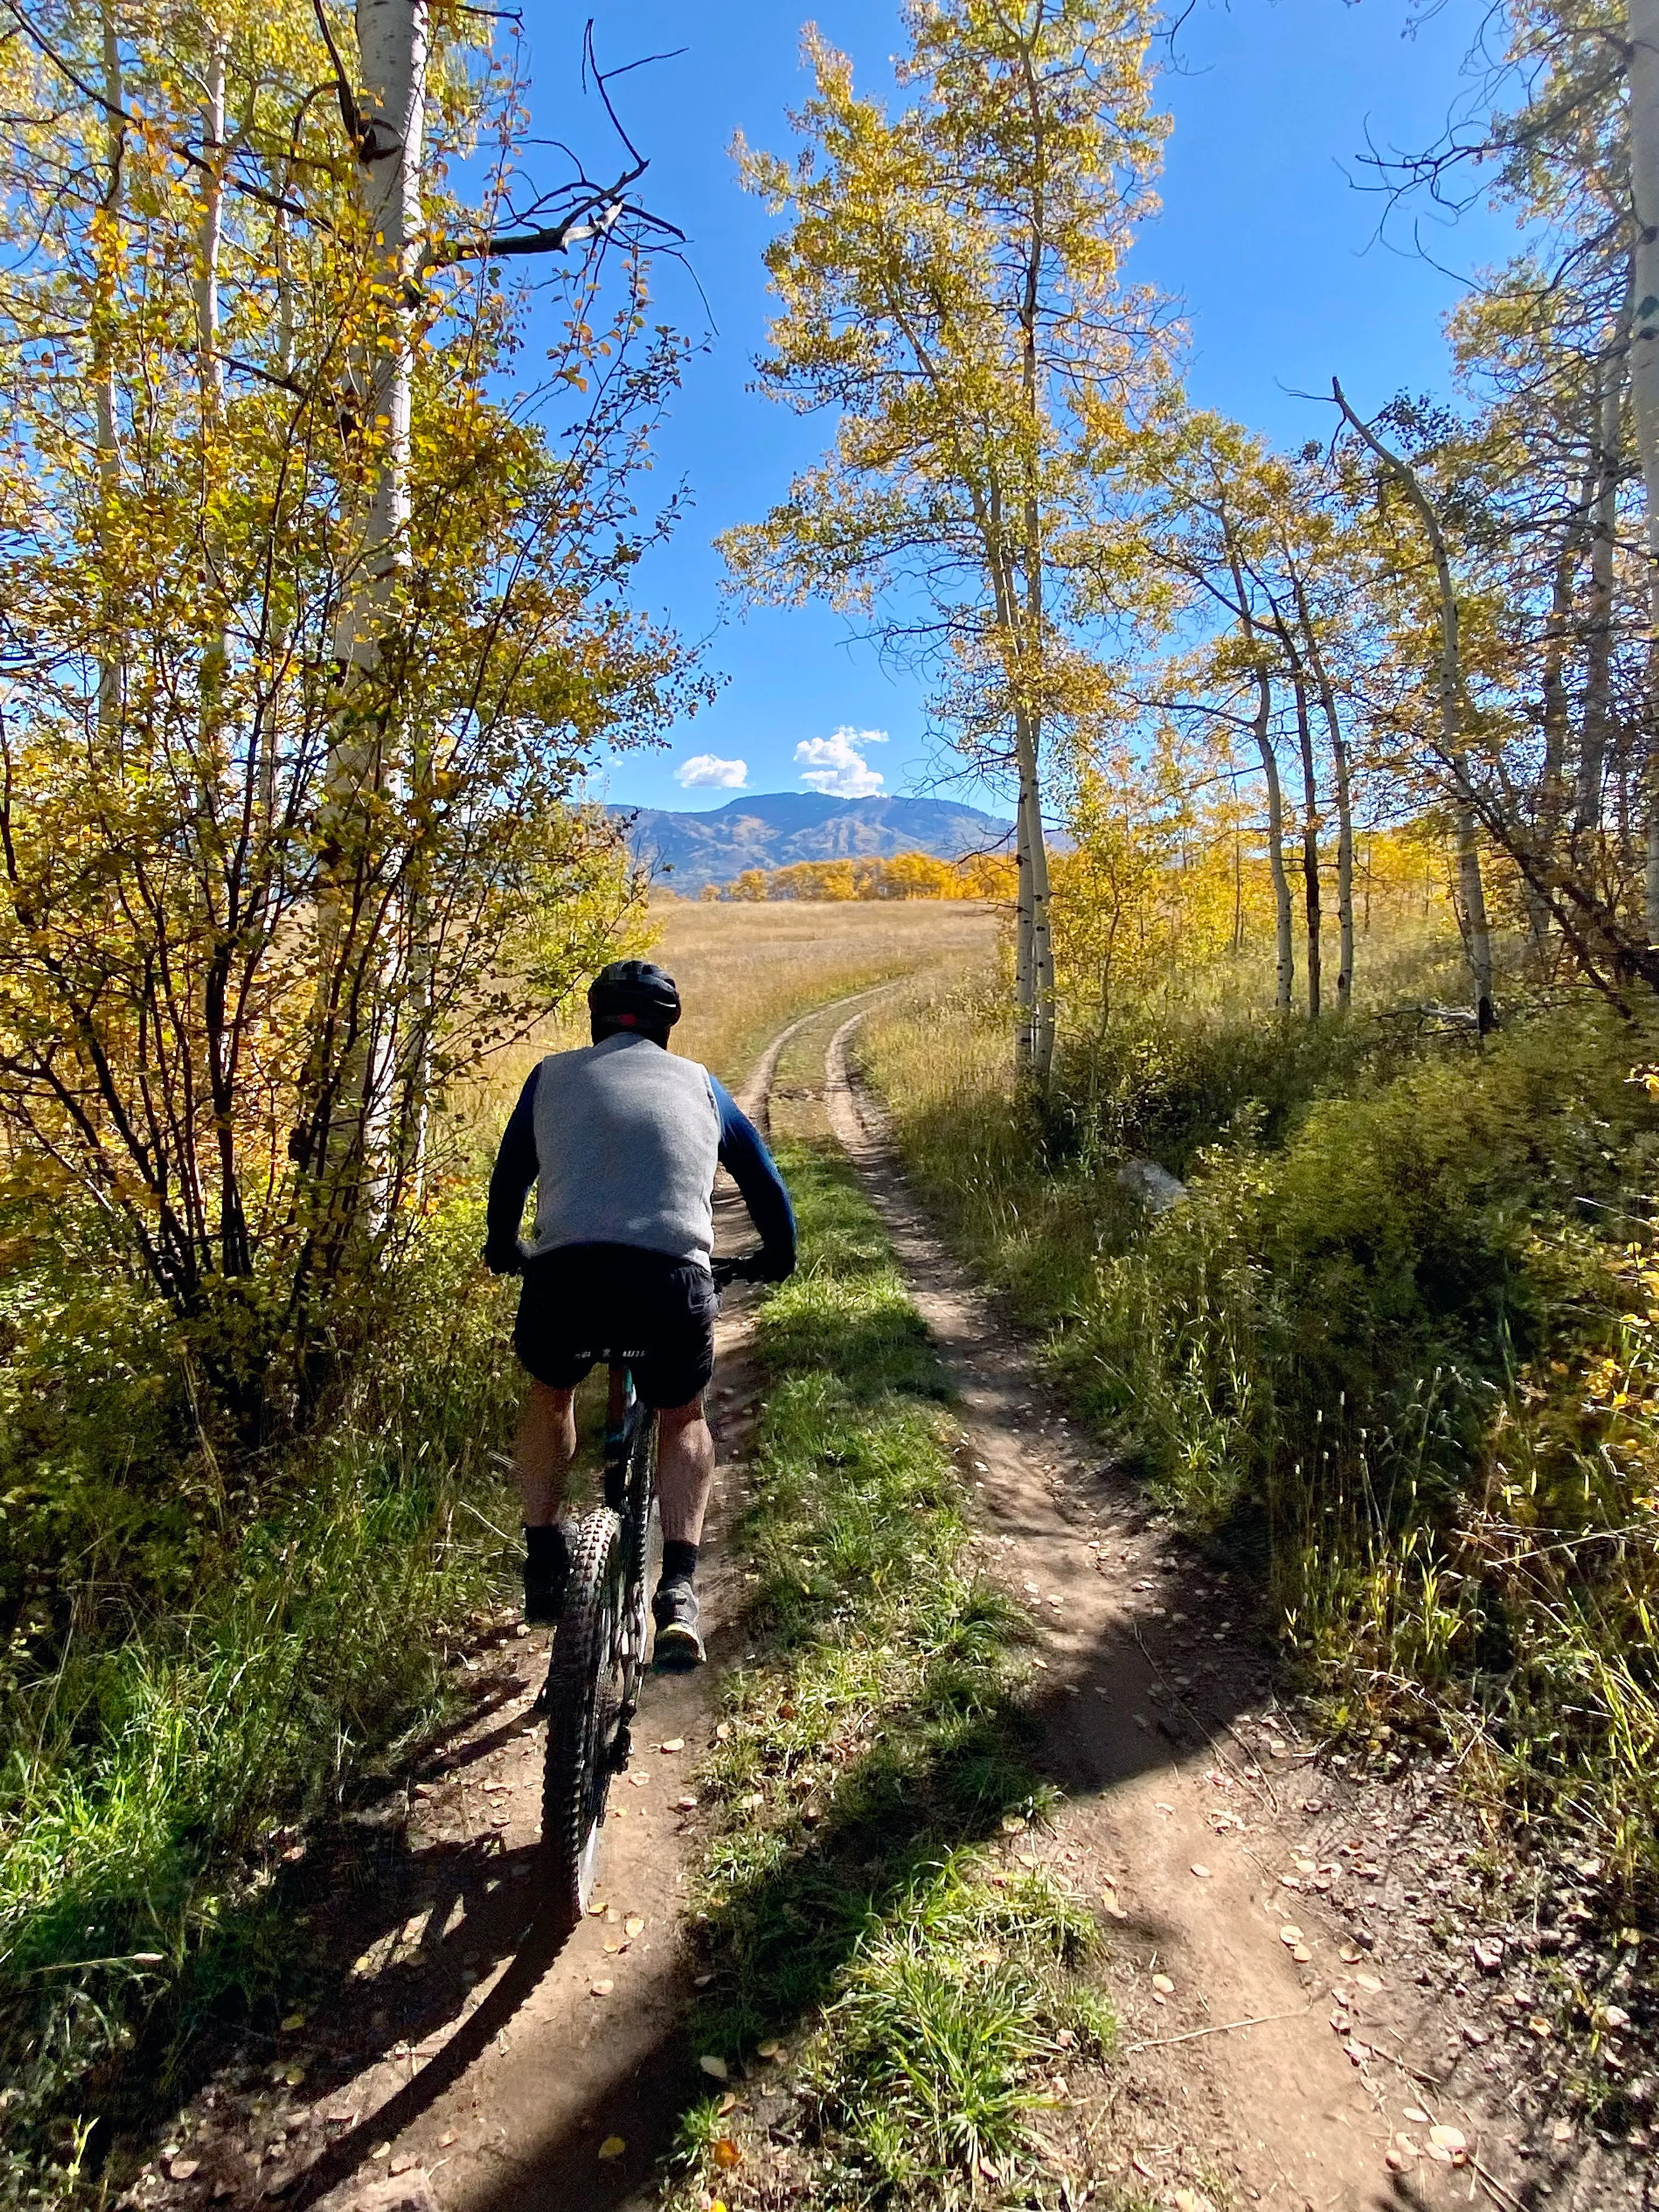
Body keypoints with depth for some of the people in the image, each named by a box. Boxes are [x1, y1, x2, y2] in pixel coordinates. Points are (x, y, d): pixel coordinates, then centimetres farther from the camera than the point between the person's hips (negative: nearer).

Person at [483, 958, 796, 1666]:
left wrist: (504, 1250, 52)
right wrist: (776, 1257, 48)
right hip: (673, 1279, 0)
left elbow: (509, 1176, 34)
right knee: (684, 1418, 28)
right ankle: (678, 1590, 14)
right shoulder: (698, 1083, 23)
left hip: (565, 1271, 1)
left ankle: (543, 1564, 31)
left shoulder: (553, 1075, 22)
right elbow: (765, 1183, 30)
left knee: (550, 1393, 34)